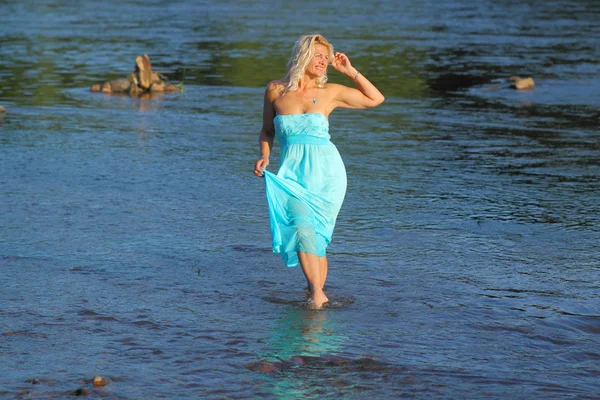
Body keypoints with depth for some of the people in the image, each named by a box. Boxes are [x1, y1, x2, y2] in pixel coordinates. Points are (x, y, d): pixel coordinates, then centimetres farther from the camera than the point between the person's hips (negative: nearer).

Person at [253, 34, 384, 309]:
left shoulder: (331, 93, 4)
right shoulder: (276, 90, 4)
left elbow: (375, 99, 16)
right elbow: (267, 131, 17)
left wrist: (349, 71, 9)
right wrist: (264, 157, 0)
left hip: (326, 173, 0)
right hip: (292, 174, 0)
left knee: (318, 236, -2)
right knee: (302, 227, -21)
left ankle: (317, 292, 10)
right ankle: (317, 293, -24)